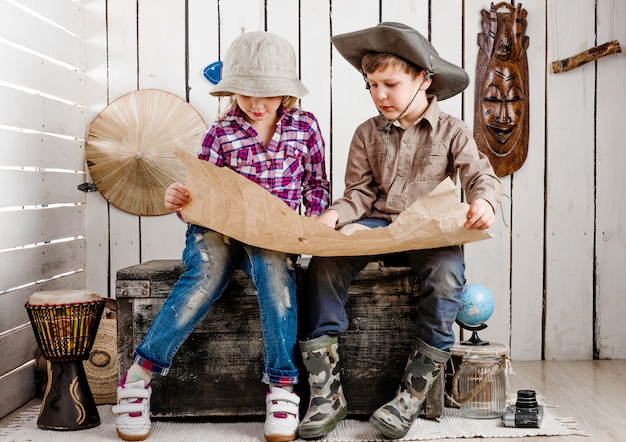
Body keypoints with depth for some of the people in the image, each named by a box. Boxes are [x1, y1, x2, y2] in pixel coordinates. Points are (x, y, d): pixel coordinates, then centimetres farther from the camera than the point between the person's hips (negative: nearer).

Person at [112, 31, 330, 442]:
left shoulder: (305, 126, 7)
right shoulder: (221, 134, 3)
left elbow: (317, 185, 15)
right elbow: (204, 196, 2)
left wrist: (314, 224, -2)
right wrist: (180, 201, -20)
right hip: (220, 227, 0)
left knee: (274, 265, -36)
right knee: (206, 274, -33)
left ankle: (282, 385, -29)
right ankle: (139, 376, -20)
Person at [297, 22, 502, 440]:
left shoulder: (451, 131, 4)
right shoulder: (368, 133, 9)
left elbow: (481, 175, -1)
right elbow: (361, 192, 6)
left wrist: (484, 201, -25)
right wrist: (336, 214, -15)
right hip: (377, 225, 2)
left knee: (446, 275, -35)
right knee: (324, 263, -25)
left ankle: (413, 394, -22)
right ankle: (327, 393, -22)